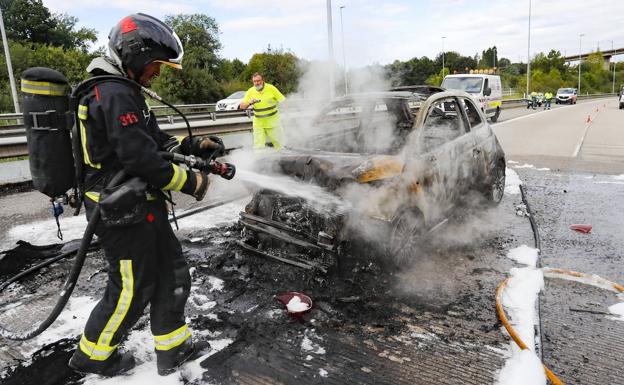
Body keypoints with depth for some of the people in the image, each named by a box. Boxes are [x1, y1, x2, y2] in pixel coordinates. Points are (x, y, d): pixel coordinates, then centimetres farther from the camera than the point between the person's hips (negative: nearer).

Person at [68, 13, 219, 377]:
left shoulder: (123, 91, 14)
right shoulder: (116, 95, -20)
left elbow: (153, 139, 19)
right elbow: (141, 158, -27)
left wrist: (193, 145, 8)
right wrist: (192, 182, -17)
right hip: (124, 212, -10)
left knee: (172, 274, 15)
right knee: (132, 290, 6)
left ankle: (173, 348, 28)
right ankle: (92, 355, 29)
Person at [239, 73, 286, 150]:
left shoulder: (271, 88, -8)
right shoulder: (250, 91, -2)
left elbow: (283, 101, -3)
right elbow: (242, 106, -2)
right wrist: (249, 103, -21)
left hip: (272, 121, -1)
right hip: (258, 123, 1)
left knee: (279, 143, 6)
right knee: (258, 146, -3)